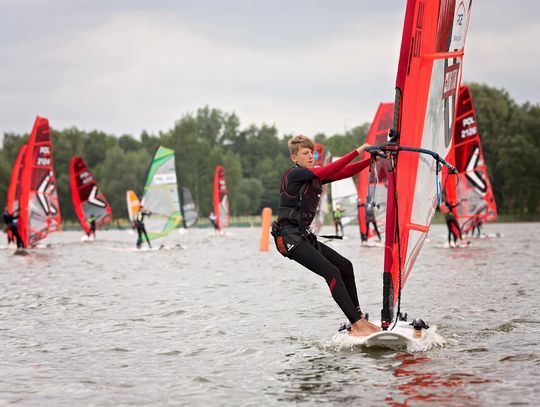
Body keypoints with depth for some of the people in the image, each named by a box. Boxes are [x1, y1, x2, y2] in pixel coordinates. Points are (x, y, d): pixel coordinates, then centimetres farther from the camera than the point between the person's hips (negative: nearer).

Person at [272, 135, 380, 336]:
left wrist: (371, 160, -3)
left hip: (303, 236, 10)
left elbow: (345, 172, 10)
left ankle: (358, 320, 12)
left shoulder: (314, 176, 16)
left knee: (345, 266, 9)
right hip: (289, 236, -10)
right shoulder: (294, 174, -10)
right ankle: (357, 325, -23)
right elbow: (328, 171, -23)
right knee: (331, 272, -19)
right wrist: (356, 152, -24)